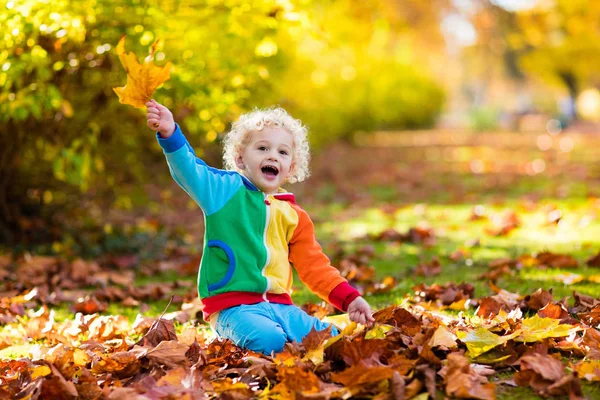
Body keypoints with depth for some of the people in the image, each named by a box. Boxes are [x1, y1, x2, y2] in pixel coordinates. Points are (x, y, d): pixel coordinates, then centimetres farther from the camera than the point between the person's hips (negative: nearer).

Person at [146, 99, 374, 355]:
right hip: (233, 307, -5)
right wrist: (170, 134, -32)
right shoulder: (225, 190, 2)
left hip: (279, 305, 5)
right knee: (270, 341, -33)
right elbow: (188, 170, -14)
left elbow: (314, 266, 16)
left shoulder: (294, 216, 15)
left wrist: (349, 298, 4)